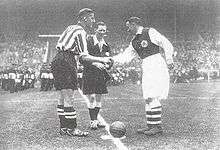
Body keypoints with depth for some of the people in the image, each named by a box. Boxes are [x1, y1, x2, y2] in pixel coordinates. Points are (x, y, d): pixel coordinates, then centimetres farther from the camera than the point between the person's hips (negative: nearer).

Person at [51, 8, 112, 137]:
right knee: (69, 98, -7)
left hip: (58, 60, 10)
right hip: (66, 62, -10)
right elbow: (84, 56, -18)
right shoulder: (80, 32, -10)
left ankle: (63, 127, 19)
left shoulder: (72, 28, 18)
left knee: (64, 97, 13)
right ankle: (71, 128, -3)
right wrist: (101, 60, -16)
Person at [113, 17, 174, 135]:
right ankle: (150, 125, 12)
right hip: (146, 68, 8)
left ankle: (157, 126, -9)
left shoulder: (150, 32, -4)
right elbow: (125, 57, 17)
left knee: (152, 97, -12)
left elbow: (167, 44, -7)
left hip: (156, 65, -8)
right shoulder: (134, 42, 18)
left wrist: (168, 59, -16)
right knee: (148, 98, 7)